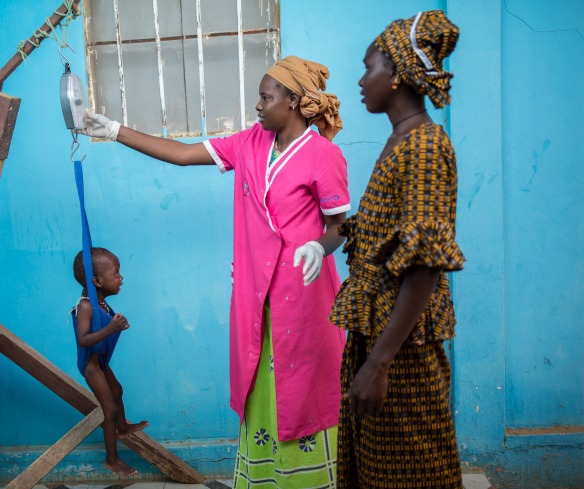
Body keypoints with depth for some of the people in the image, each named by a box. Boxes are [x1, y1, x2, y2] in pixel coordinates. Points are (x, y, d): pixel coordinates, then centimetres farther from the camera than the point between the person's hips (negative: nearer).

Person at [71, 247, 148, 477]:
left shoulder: (99, 300, -5)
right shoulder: (85, 306, -32)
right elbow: (83, 340, -41)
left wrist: (116, 323, -4)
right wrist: (110, 329, -48)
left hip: (100, 360, 9)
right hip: (91, 364, -9)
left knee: (116, 391, 29)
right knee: (110, 409, -3)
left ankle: (122, 427, 55)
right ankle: (111, 459, 13)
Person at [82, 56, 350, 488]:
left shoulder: (324, 154, -10)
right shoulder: (250, 143, 6)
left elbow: (339, 225, -5)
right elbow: (182, 153, 7)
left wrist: (321, 246, -28)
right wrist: (113, 130, 6)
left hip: (302, 289, -5)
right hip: (255, 290, 6)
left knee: (303, 388, 4)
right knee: (260, 387, 13)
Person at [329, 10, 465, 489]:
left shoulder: (424, 143, -16)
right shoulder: (400, 141, 12)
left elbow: (426, 264, -24)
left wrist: (379, 361, -26)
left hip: (400, 340, -9)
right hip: (375, 328, 9)